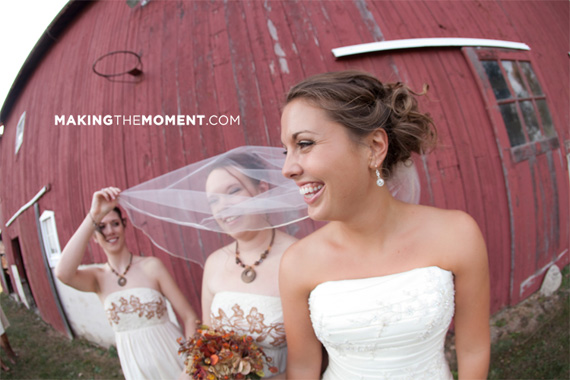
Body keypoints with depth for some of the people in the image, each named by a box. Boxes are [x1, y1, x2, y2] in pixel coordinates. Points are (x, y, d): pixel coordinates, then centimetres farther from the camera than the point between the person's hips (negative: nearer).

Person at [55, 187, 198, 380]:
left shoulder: (151, 266, -9)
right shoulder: (98, 277, -2)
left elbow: (189, 317, -9)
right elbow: (63, 274, -25)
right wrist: (94, 215, -29)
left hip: (172, 358, -2)